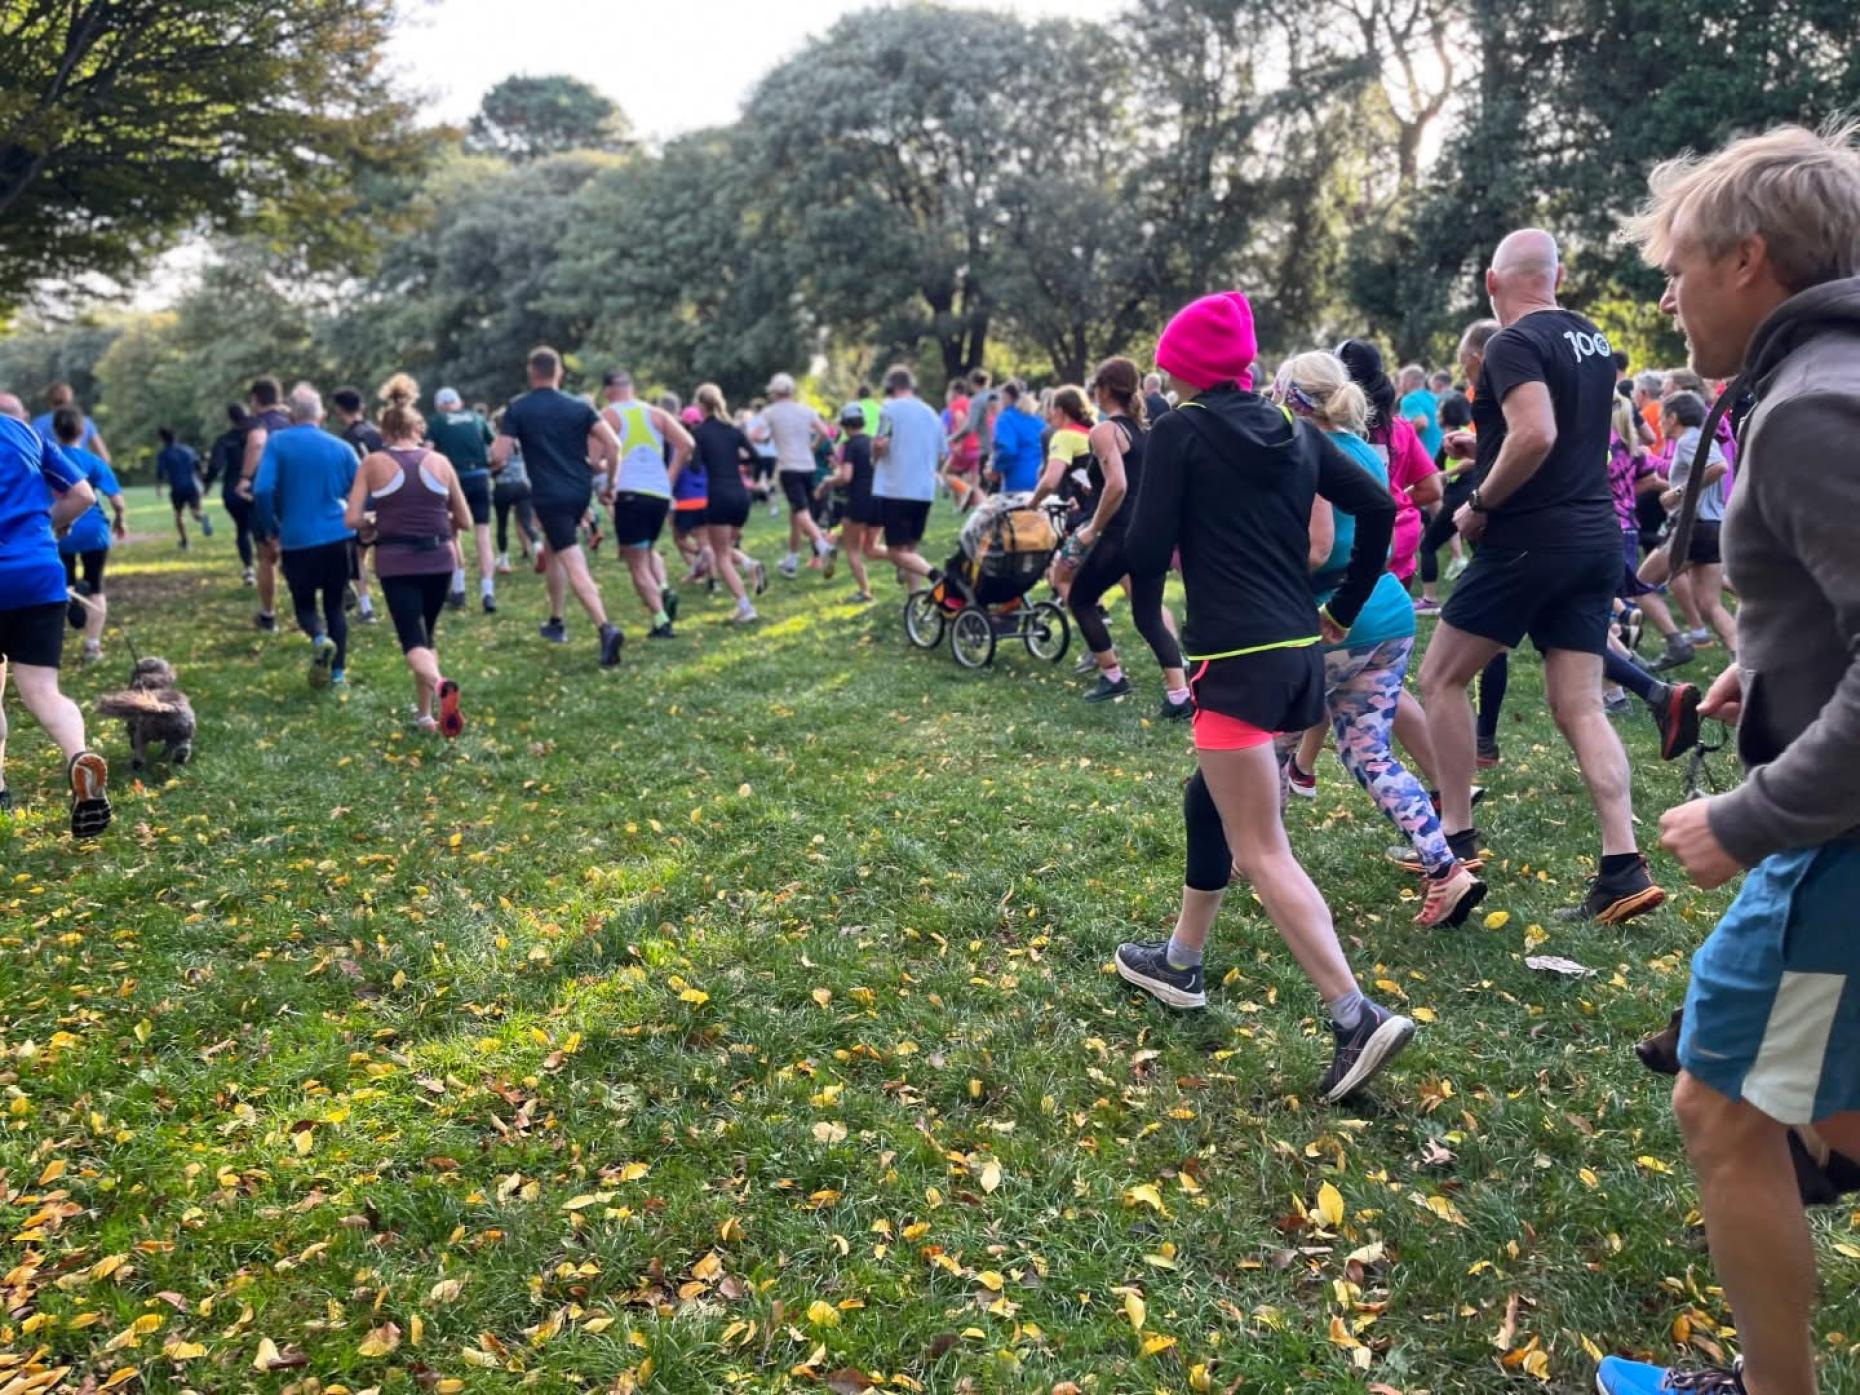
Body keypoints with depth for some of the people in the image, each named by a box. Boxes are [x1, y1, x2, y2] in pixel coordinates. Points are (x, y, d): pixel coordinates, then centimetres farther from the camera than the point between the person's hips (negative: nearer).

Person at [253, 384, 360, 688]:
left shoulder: (277, 443, -3)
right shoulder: (341, 447, 1)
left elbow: (262, 491, -11)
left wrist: (274, 529, 2)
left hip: (297, 540, -1)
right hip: (338, 537, 2)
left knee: (304, 603, 14)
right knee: (334, 605, 14)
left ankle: (319, 639, -17)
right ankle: (338, 671, 10)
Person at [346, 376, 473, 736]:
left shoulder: (373, 463, -1)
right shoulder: (439, 461, 4)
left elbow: (352, 519, -5)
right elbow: (464, 521, 8)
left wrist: (376, 524, 15)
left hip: (396, 562, -2)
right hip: (439, 560, 2)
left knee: (413, 641, -3)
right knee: (426, 636, 20)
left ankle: (439, 685, -34)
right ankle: (424, 714, 23)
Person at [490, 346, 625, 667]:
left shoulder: (517, 409, -3)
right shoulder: (579, 406, 5)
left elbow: (499, 457, -8)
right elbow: (613, 444, -5)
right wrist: (607, 472, 13)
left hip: (549, 495, -5)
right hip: (580, 491, 5)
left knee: (574, 566, -10)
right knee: (551, 549, 26)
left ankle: (606, 628, -28)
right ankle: (555, 622, 31)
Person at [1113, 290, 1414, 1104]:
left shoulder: (1182, 432, -6)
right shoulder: (1293, 430, 12)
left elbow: (1145, 555, -11)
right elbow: (1377, 508, 11)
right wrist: (1342, 613, 16)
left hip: (1240, 660, -8)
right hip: (1298, 654, 8)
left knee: (1261, 851, -4)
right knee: (1208, 805, 24)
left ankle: (1358, 1019, -10)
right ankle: (1180, 962, 38)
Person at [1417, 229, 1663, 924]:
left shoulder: (1514, 344, -12)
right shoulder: (1593, 339, 15)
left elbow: (1536, 434, -27)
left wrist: (1481, 504, -14)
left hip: (1530, 539, -8)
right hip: (1595, 538, 8)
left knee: (1440, 678, 6)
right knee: (1580, 708, 7)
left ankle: (1457, 840, 9)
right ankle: (1624, 869, 0)